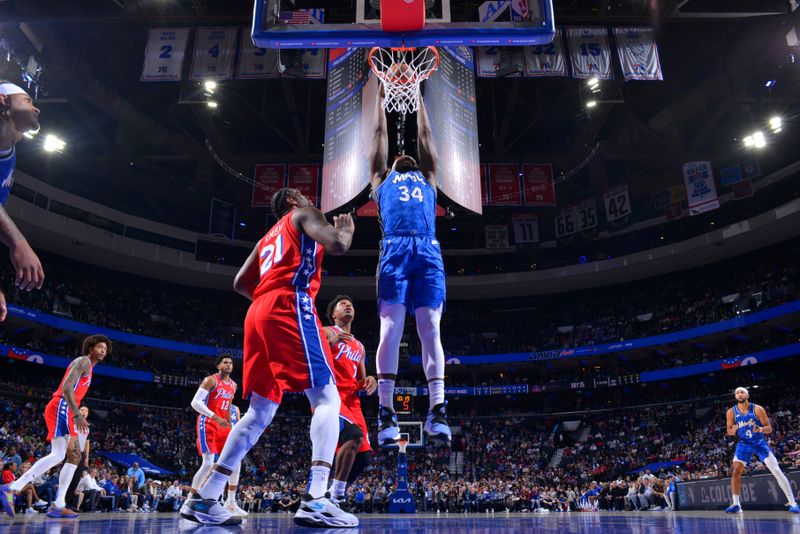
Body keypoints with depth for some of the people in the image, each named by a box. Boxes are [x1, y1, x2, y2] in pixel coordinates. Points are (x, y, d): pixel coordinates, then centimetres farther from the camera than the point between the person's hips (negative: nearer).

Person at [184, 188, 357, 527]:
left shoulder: (268, 237, 34)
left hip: (259, 314, 8)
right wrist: (347, 230, 16)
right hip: (289, 307, -8)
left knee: (260, 412, 10)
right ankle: (314, 500, -24)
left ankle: (205, 498, 8)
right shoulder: (302, 215, 13)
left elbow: (241, 283, 33)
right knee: (327, 399, -10)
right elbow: (336, 245, -5)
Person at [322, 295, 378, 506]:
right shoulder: (325, 333, 4)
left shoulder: (359, 347, 24)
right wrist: (330, 343, -27)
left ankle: (336, 493, 18)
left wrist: (369, 382, 3)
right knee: (354, 435, -30)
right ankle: (336, 492, -19)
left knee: (363, 457, 0)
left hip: (351, 401, 7)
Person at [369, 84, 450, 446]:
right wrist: (381, 96, 46)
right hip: (394, 250, -1)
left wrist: (417, 97, 49)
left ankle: (437, 412, -14)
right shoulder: (382, 179, 30)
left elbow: (424, 134, 40)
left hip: (428, 251, 2)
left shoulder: (427, 177, 34)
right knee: (391, 328, -11)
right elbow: (381, 134, 36)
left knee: (430, 330, -8)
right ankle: (386, 412, -12)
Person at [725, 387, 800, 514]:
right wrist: (733, 430, -24)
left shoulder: (758, 409, -14)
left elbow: (769, 428, -8)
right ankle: (736, 504, -3)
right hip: (744, 444, 1)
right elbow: (729, 431, 1)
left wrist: (761, 429, -31)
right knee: (735, 471, -10)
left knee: (776, 471, -7)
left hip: (760, 442, -1)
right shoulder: (731, 412, -9)